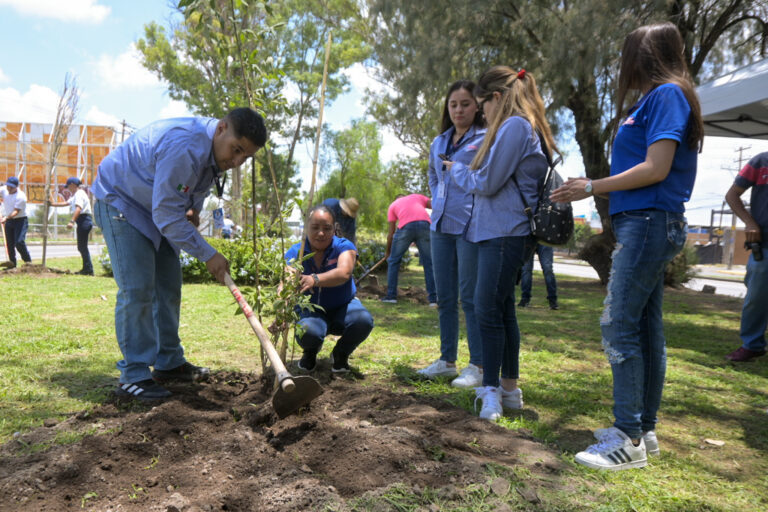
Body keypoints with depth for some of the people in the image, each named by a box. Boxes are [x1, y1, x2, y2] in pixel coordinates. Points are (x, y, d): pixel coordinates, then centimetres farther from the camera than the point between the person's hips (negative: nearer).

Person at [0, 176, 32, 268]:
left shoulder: (21, 196, -18)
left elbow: (16, 211, -23)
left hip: (20, 220, -7)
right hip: (8, 222, 7)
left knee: (19, 242, -18)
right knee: (9, 244, 7)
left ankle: (28, 261, -5)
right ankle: (12, 263, 14)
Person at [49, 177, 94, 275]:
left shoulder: (79, 194, -11)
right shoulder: (75, 195, 23)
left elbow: (78, 208, -26)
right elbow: (67, 203, 37)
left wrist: (72, 221, -36)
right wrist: (52, 204, 37)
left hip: (84, 219, -11)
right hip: (84, 220, 11)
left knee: (82, 246, -9)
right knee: (82, 246, 13)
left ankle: (88, 269, -8)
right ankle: (86, 269, 17)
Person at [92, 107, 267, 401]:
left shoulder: (216, 149, -5)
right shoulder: (184, 147, -36)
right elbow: (167, 214, -34)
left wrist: (193, 210, -5)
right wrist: (208, 255, -30)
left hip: (156, 207, 9)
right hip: (120, 200, -9)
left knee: (169, 287, 8)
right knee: (137, 289, -16)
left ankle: (169, 364, 19)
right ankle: (133, 376, -8)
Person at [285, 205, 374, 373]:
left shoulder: (344, 247, -13)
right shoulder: (295, 252, -10)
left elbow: (344, 273, -35)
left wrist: (315, 280, -55)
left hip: (342, 308, 0)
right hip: (311, 311, 0)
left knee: (363, 320, -33)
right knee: (307, 332, -35)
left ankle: (340, 354, 3)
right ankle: (310, 352, 7)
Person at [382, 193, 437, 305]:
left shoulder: (393, 205, 30)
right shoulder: (418, 197, 34)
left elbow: (391, 233, 25)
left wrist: (387, 251, 35)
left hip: (406, 227, -1)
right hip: (425, 224, 1)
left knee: (393, 261, 16)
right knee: (428, 263, 10)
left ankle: (391, 296, 16)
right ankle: (433, 299, 6)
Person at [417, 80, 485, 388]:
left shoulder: (485, 139, -4)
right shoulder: (438, 142, 16)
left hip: (470, 226, -7)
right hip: (441, 226, 7)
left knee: (470, 297, -4)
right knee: (444, 298, 11)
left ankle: (478, 366, 6)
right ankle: (447, 360, 22)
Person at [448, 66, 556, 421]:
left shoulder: (514, 126, -12)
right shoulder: (526, 128, 20)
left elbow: (486, 182, -14)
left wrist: (457, 169, 4)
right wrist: (466, 169, 16)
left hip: (504, 234, -10)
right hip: (500, 231, 10)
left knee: (487, 309, -9)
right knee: (502, 309, 12)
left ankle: (491, 390, -3)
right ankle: (509, 388, 21)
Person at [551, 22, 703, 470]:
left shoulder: (667, 94, -8)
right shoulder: (655, 100, 21)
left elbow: (656, 169, -16)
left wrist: (592, 188, -12)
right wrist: (596, 188, 14)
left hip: (648, 223, -10)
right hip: (647, 224, 10)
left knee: (620, 326, -11)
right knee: (646, 327, 10)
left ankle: (629, 440, -5)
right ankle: (645, 429, 18)